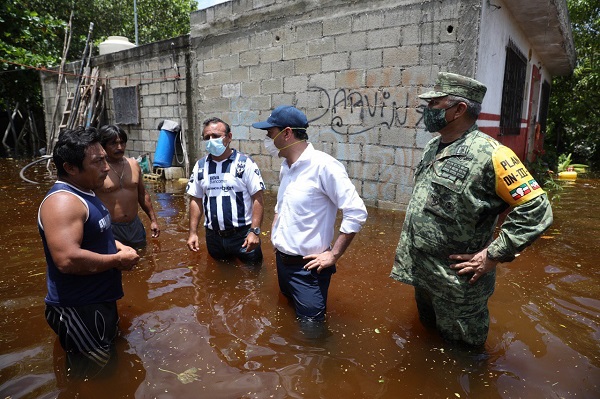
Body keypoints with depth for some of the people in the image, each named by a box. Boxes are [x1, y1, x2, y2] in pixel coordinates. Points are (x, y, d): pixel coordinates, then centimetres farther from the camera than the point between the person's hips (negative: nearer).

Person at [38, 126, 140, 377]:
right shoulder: (62, 201, -25)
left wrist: (119, 247, 5)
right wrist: (118, 260, -22)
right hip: (79, 309, -11)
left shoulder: (83, 194, 9)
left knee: (109, 359, 28)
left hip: (98, 300, 11)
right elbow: (68, 259, -36)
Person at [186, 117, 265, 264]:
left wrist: (254, 231, -16)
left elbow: (257, 198, -10)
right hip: (213, 237, 4)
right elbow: (196, 200, 10)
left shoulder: (245, 163, -8)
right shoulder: (200, 166, 6)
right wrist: (193, 232, 5)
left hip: (242, 235, -4)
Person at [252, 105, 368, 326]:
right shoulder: (286, 166, 5)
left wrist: (333, 255, -18)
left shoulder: (323, 165, -21)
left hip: (308, 267, -8)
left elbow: (357, 212, -22)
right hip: (282, 262, 8)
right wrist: (275, 235, 10)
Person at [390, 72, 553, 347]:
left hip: (457, 284, -7)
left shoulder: (489, 154, -20)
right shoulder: (432, 148, 5)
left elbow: (536, 210, -20)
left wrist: (492, 256, -20)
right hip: (419, 273, 7)